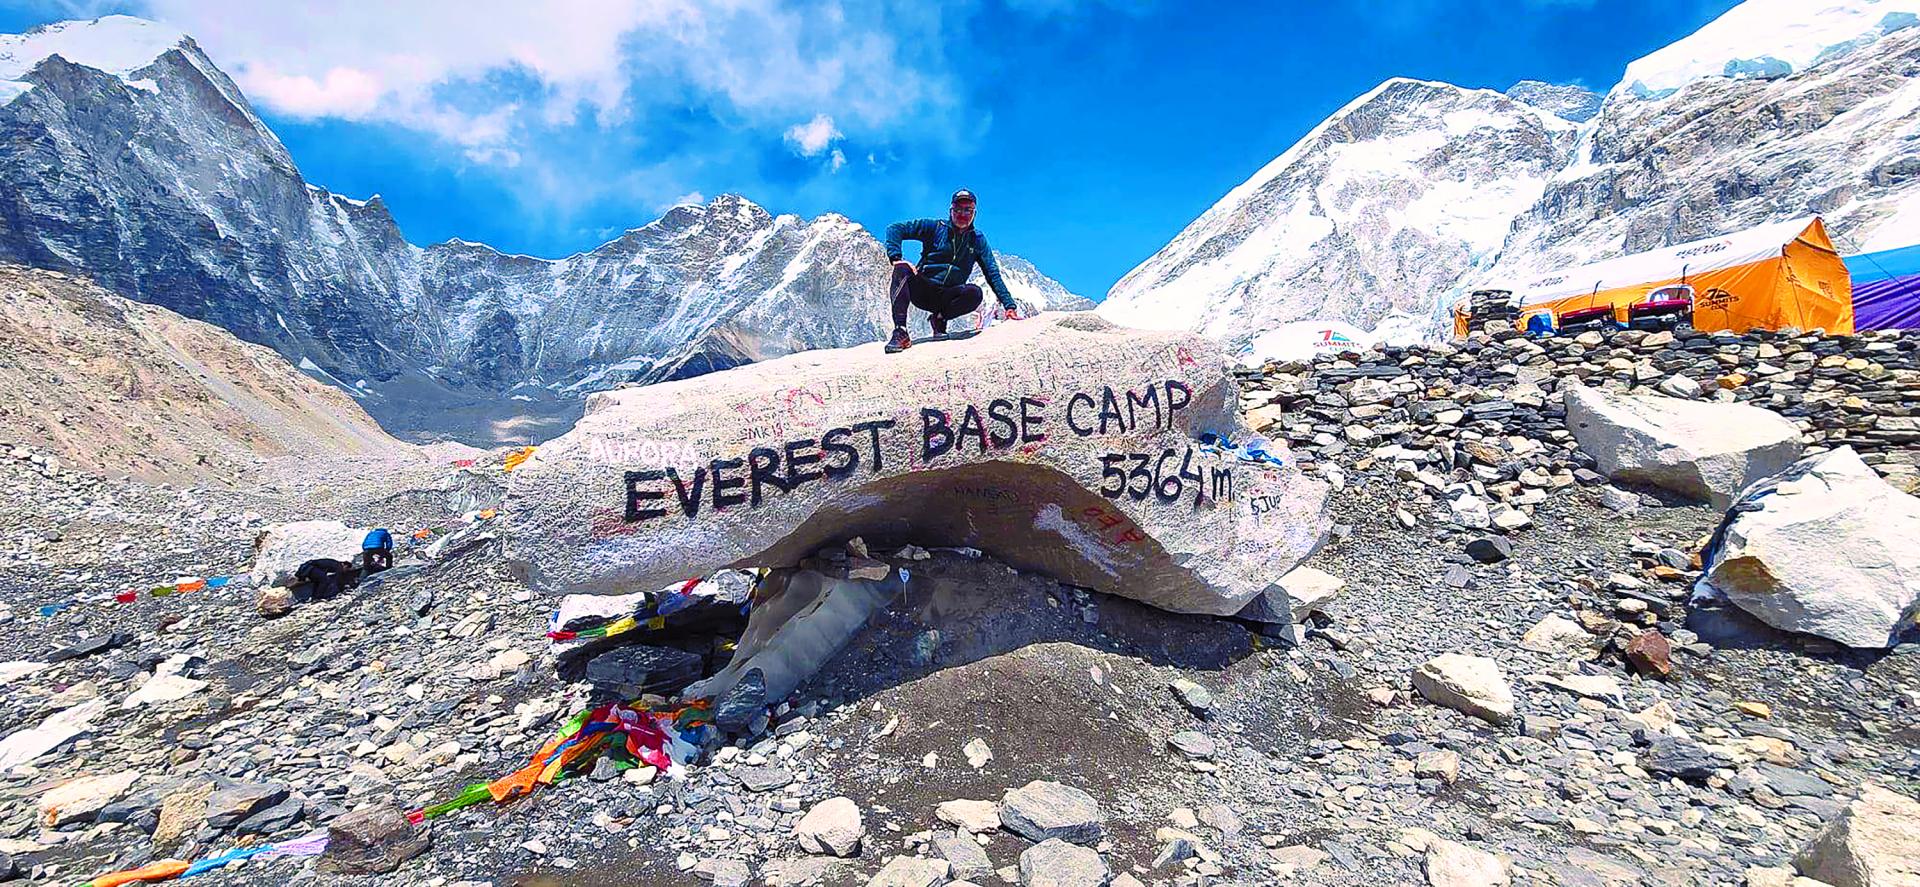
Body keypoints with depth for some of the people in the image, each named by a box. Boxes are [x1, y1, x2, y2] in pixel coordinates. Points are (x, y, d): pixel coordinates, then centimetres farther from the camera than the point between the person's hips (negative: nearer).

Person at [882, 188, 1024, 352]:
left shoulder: (978, 239, 7)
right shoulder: (935, 227, -1)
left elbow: (993, 274, 3)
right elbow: (894, 229, -5)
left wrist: (1009, 305, -8)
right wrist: (896, 258, -23)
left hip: (948, 298, 1)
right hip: (921, 290, -1)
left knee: (975, 293, -29)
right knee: (903, 268, -31)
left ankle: (939, 319, -8)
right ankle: (900, 331, -36)